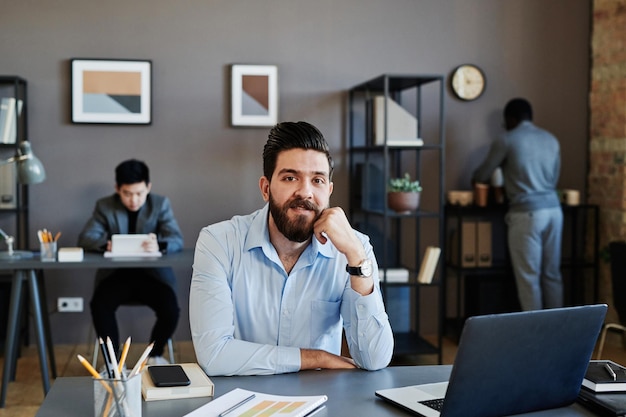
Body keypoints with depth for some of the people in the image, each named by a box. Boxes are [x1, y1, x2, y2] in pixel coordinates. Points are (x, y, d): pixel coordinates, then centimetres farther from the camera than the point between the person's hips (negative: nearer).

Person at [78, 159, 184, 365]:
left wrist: (159, 245, -35)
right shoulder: (104, 206, 2)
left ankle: (155, 355, 4)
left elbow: (177, 240, -11)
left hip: (153, 273, 0)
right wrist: (106, 244, -31)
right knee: (99, 305, -30)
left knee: (171, 309, -26)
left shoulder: (161, 204, 1)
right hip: (116, 273, 0)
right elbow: (85, 238, -8)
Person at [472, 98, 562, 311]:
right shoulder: (551, 139, 12)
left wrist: (475, 178, 29)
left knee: (529, 277, 0)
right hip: (553, 209, 5)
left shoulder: (506, 140, -3)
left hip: (526, 213, -5)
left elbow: (482, 176, 6)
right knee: (552, 274, 10)